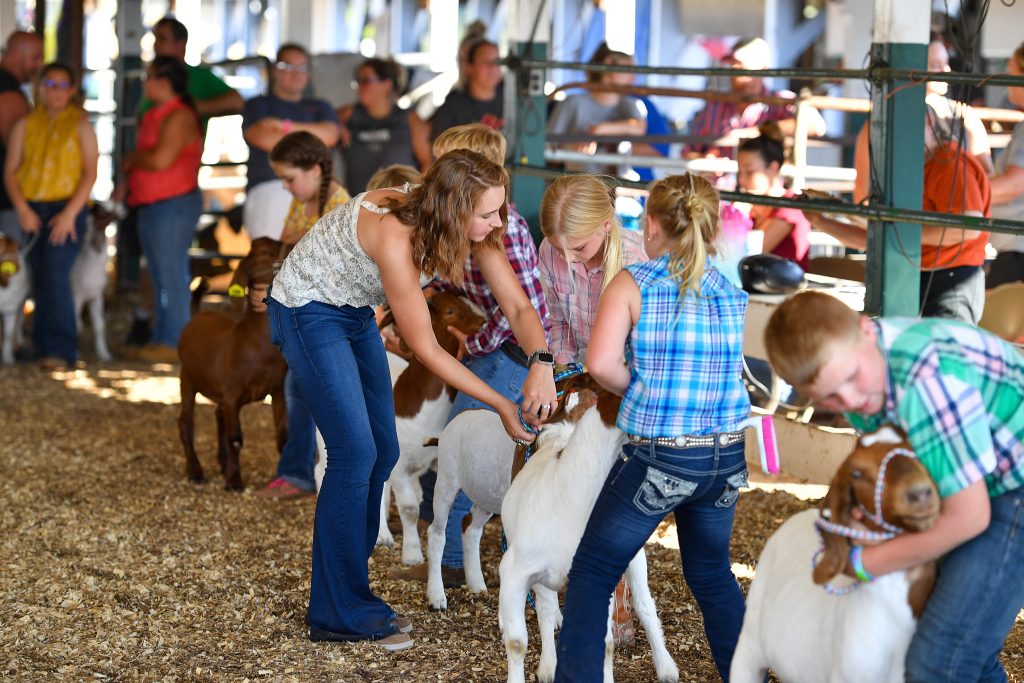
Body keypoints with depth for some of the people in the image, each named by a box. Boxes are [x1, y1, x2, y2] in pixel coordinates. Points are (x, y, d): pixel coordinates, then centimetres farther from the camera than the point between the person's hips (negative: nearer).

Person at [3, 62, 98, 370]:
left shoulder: (80, 127, 4)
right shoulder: (25, 126, 11)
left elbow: (90, 173, -2)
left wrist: (69, 214, -13)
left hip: (66, 209, -3)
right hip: (31, 211, 3)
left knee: (56, 275, -16)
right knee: (39, 280, 5)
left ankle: (61, 350, -16)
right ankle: (43, 347, 11)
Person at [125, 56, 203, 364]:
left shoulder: (179, 117, -14)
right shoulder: (154, 116, 18)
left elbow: (160, 159, -23)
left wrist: (133, 158, -7)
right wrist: (127, 182, 10)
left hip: (174, 203, -10)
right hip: (152, 205, 10)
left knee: (171, 274, -9)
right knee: (159, 276, 12)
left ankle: (174, 342, -8)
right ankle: (160, 339, 17)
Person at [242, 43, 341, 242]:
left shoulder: (319, 108, 27)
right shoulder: (258, 105, 19)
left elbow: (329, 135, 6)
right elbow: (263, 138, -2)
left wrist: (286, 126, 0)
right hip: (268, 187, -2)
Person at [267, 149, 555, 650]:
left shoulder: (474, 228, -16)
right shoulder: (394, 236, -36)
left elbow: (518, 306, -15)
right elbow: (425, 348, -29)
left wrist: (541, 362, -36)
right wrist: (502, 406, -26)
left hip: (355, 313, 8)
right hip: (308, 311, -8)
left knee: (383, 452, 8)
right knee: (356, 451, -12)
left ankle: (346, 594, 21)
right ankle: (338, 614, -1)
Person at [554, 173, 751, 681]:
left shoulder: (632, 284, -7)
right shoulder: (735, 295, 5)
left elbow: (601, 363, -17)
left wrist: (637, 390, 1)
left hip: (657, 455, -5)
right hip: (727, 456, 5)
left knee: (592, 571, 11)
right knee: (711, 573, 24)